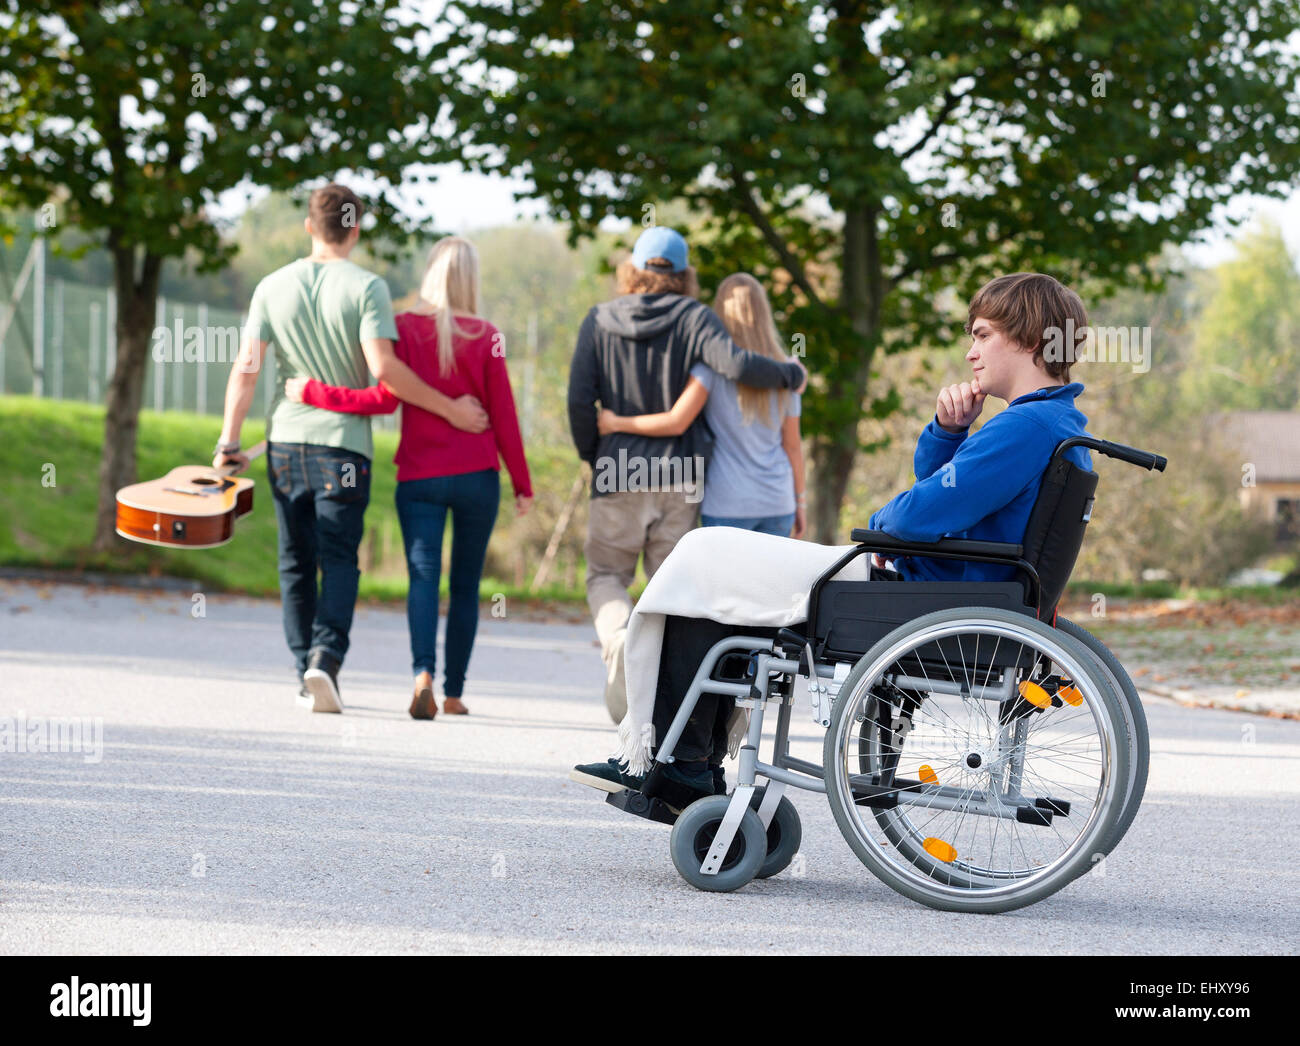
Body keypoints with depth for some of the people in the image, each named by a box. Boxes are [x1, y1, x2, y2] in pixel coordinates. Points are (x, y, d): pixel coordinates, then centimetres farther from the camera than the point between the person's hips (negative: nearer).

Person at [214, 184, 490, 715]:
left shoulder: (274, 286, 5)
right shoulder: (366, 287, -6)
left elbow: (246, 368, 1)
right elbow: (383, 367, -17)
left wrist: (229, 440, 6)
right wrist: (449, 408, -10)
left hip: (285, 440, 3)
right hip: (343, 441, -3)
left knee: (295, 562, 12)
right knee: (339, 560, -2)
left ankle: (305, 670, 13)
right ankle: (325, 658, -21)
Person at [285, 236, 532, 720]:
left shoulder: (405, 328, -3)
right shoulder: (485, 336, -1)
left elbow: (386, 398, -11)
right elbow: (503, 415, -1)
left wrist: (313, 393, -4)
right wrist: (521, 484, 6)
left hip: (419, 476, -1)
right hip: (478, 476, 1)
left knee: (423, 577, -6)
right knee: (466, 585, 11)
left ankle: (424, 673, -30)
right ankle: (453, 692, 13)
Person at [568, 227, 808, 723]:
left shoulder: (599, 321, 2)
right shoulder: (695, 318, -3)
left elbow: (580, 401, -3)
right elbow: (736, 365, -19)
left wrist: (593, 457, 12)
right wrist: (792, 375, -3)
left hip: (619, 473, 0)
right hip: (678, 476, 0)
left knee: (606, 573, 11)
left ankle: (618, 637, -21)